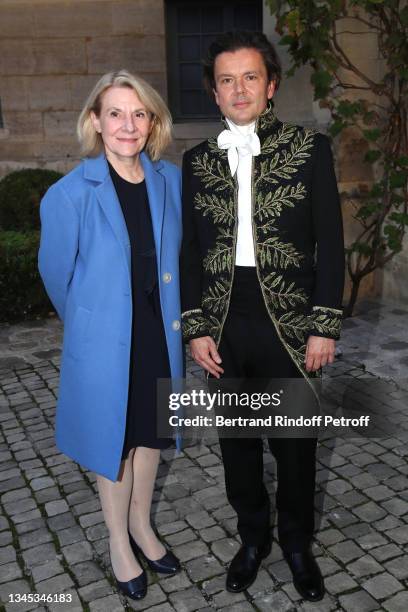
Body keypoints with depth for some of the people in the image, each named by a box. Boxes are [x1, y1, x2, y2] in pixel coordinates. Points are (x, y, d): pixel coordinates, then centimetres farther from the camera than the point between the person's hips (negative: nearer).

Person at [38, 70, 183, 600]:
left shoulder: (170, 180, -3)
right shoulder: (71, 193, -17)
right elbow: (57, 272, -5)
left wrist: (171, 315, 10)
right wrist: (88, 320, 8)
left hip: (159, 332, 4)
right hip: (104, 338, -4)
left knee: (151, 430, 20)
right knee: (113, 438, 14)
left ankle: (141, 525, 44)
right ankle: (119, 541, 38)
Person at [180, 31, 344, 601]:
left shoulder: (309, 148, -1)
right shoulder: (198, 160, 6)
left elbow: (330, 243, -3)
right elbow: (190, 250, 7)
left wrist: (324, 327, -7)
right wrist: (196, 329, 1)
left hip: (289, 324, -2)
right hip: (223, 327, 2)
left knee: (295, 444, 11)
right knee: (238, 442, 15)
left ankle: (297, 541, 37)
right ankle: (253, 536, 39)